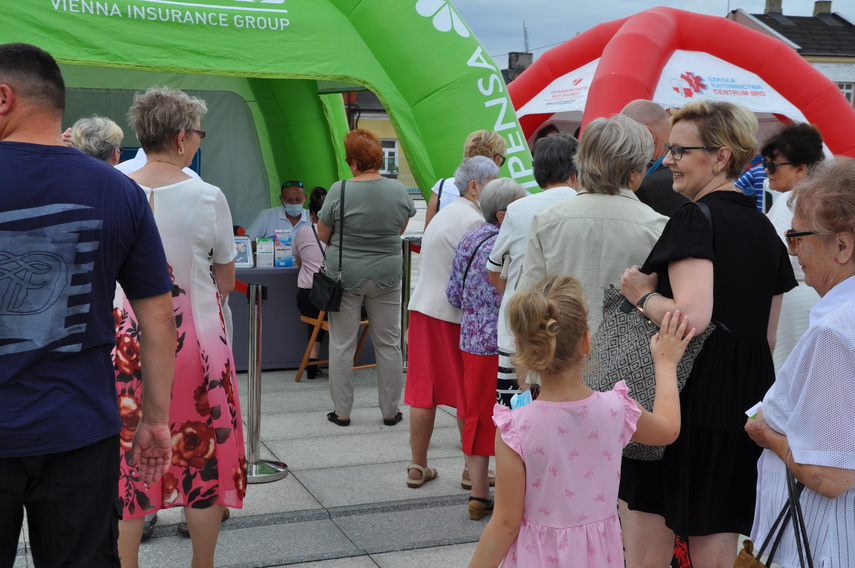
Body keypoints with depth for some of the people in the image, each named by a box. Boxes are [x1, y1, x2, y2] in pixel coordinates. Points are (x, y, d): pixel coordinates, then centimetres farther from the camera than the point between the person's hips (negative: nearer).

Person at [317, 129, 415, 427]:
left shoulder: (339, 191, -13)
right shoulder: (398, 190, -4)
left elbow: (323, 234, -3)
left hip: (345, 276, -2)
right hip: (387, 276, 2)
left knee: (342, 345, 7)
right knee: (388, 344, 10)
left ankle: (342, 412, 13)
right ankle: (390, 411, 17)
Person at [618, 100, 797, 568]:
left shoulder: (696, 219, -12)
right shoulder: (764, 228, 13)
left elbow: (692, 316, -25)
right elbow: (767, 335, 17)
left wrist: (643, 295, -8)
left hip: (678, 403, -8)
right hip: (743, 407, 8)